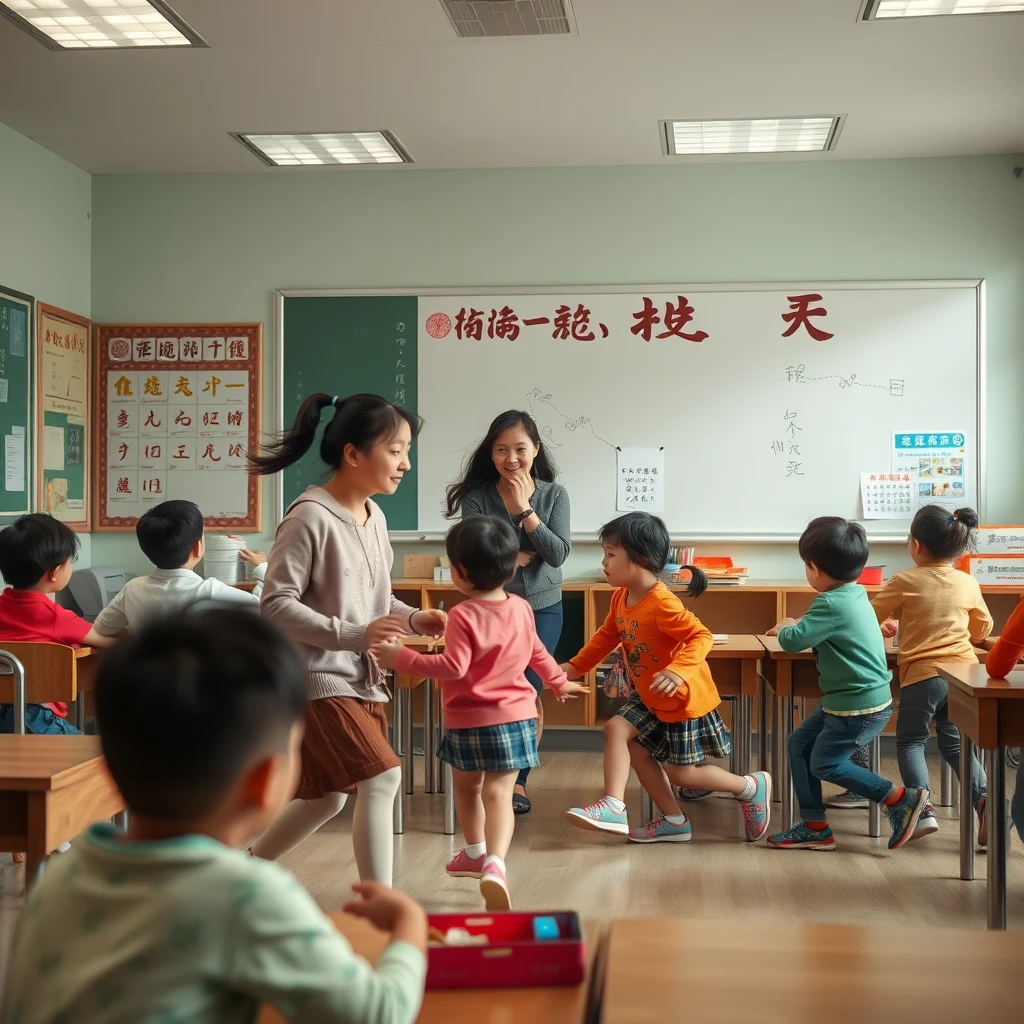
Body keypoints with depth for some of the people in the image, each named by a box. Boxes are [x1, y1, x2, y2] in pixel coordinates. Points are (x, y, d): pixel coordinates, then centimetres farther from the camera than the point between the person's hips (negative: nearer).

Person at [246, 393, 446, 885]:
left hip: (362, 680, 9)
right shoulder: (310, 517, -17)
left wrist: (412, 618, -1)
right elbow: (275, 604, -19)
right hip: (317, 679, -9)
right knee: (382, 778, -18)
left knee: (326, 797, 17)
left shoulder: (375, 517, 8)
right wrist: (353, 635, -27)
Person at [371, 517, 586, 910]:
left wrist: (402, 658, -19)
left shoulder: (463, 615, -17)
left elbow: (454, 667, -24)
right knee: (498, 793, -4)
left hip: (469, 721, -4)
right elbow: (537, 652, 19)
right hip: (516, 716, 4)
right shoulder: (521, 608, 4)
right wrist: (558, 682, 36)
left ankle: (476, 853, 39)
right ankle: (494, 864, -25)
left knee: (467, 787, 21)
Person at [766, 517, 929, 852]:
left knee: (825, 763, 4)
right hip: (846, 701, 10)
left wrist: (783, 628, -4)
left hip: (860, 707, -10)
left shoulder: (831, 604, -25)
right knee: (800, 743, 12)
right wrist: (795, 626, 9)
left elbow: (793, 642, -25)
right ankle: (814, 826, 17)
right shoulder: (854, 594, 5)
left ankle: (901, 800, 9)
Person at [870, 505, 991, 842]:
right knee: (954, 743, 16)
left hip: (923, 675, -4)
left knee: (910, 741, 12)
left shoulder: (905, 581, -6)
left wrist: (885, 625, 26)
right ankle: (984, 799, -5)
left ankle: (923, 809, -5)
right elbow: (983, 629, 21)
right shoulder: (968, 583, 6)